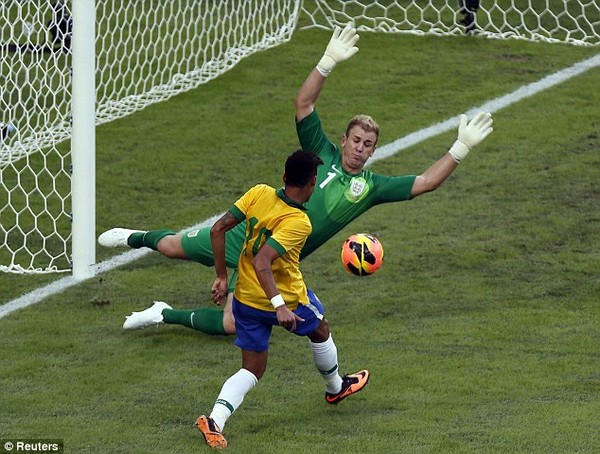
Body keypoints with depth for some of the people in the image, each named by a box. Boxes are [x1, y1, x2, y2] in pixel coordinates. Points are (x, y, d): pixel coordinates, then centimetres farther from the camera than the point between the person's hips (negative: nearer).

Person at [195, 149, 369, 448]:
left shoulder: (259, 194, -8)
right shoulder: (299, 223, -24)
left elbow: (217, 230, -7)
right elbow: (261, 262, -34)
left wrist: (221, 277, 1)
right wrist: (280, 306, -36)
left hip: (245, 300, 5)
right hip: (288, 298, -5)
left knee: (252, 370, 13)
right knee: (320, 329, 28)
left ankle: (215, 420, -13)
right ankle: (335, 388, 53)